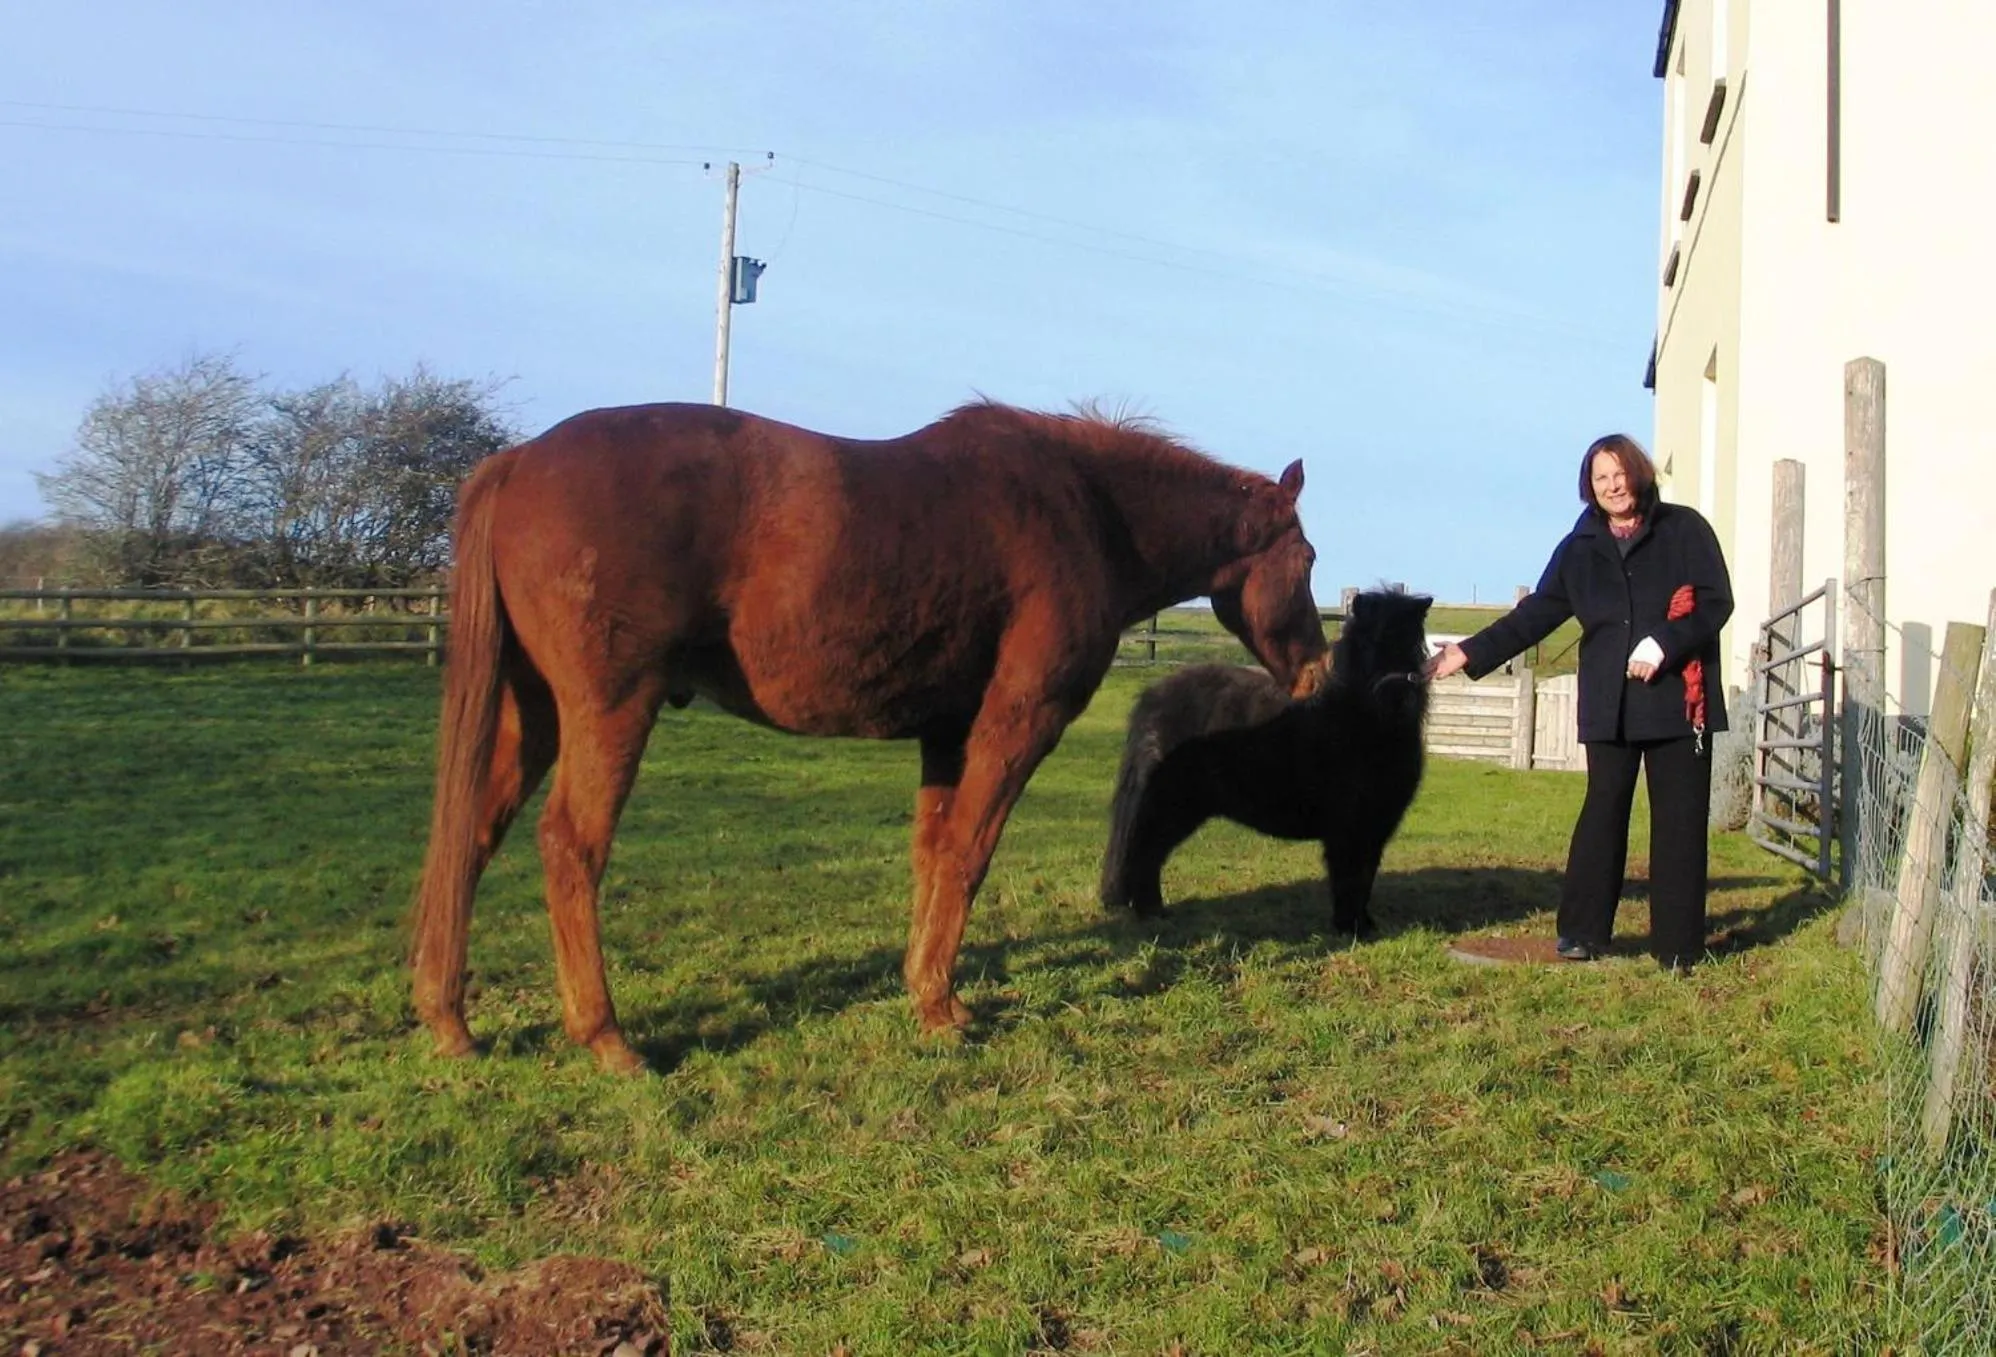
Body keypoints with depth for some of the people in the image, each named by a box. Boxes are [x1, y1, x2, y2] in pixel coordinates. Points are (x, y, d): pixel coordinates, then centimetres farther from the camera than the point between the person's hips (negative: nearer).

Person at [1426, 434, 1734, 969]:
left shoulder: (1684, 529, 3)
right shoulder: (1579, 548, 11)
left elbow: (1716, 601, -3)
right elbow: (1535, 615, 9)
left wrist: (1664, 644, -18)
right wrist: (1470, 653, 1)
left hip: (1678, 697, -2)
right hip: (1610, 703, 2)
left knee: (1679, 820, 2)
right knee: (1603, 812, 3)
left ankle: (1678, 945, 9)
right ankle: (1582, 933, 8)